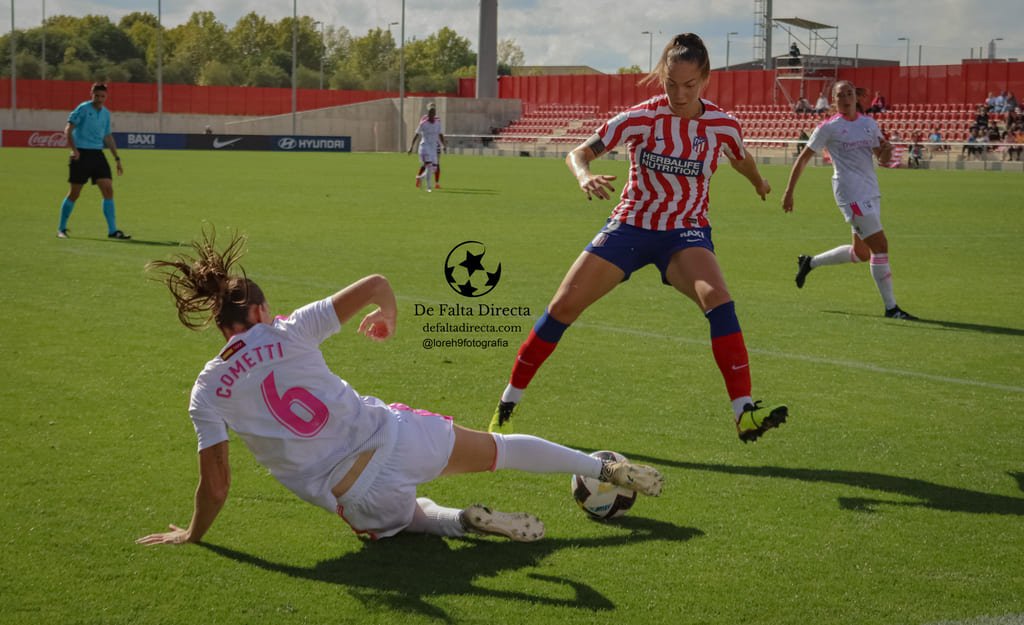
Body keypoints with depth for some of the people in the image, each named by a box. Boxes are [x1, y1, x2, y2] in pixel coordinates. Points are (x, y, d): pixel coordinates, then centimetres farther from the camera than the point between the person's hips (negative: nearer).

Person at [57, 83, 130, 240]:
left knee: (108, 190, -5)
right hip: (81, 155, -5)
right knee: (74, 193, 0)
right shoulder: (83, 108, -7)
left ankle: (112, 231, -3)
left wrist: (117, 158, 19)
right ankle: (61, 228, 16)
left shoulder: (106, 113, 12)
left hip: (97, 155, 5)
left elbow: (108, 137, 22)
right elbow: (68, 130, -10)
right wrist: (73, 149, -23)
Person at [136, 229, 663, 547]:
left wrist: (193, 534, 15)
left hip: (357, 500, 0)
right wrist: (389, 317, 17)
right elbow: (375, 285, -5)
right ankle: (609, 469, 35)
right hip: (393, 439, 0)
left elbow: (216, 484, -2)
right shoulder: (288, 334, -2)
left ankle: (468, 521, 3)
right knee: (498, 449, 25)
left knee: (409, 517, 35)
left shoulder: (207, 393, 0)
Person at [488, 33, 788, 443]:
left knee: (717, 299, -30)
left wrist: (759, 183, 33)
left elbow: (741, 158, 16)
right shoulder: (641, 118, -13)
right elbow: (578, 153, -12)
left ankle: (744, 413, -30)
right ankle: (507, 403, 12)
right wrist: (585, 176, -33)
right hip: (630, 225, 0)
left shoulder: (722, 126, -8)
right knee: (563, 305, -6)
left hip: (686, 233, 0)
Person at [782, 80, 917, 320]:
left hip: (871, 193, 7)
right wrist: (789, 191, -3)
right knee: (880, 246, -14)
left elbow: (882, 160, 17)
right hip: (851, 194, -7)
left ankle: (809, 263, 34)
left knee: (861, 253, 14)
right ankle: (891, 308, -7)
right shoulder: (829, 127, -4)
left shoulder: (869, 124, 12)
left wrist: (886, 152, -7)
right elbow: (803, 158, 0)